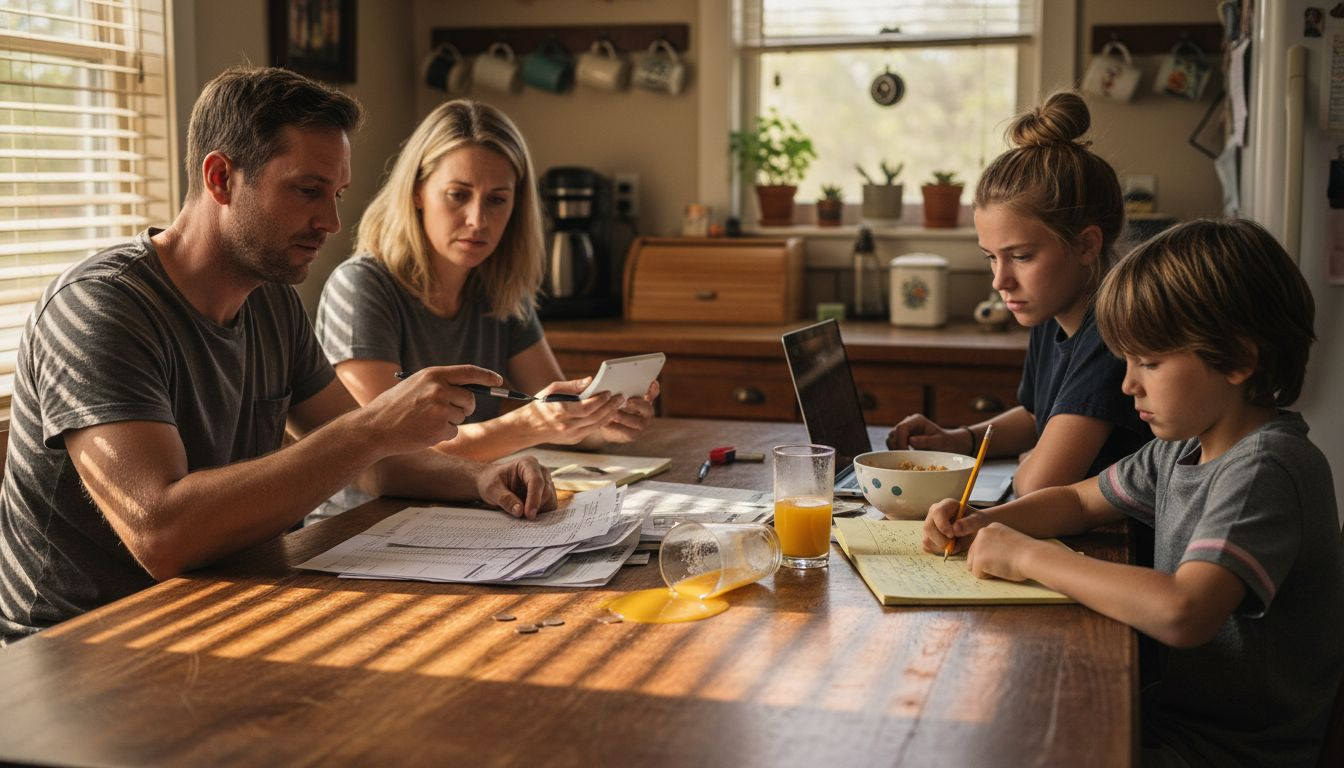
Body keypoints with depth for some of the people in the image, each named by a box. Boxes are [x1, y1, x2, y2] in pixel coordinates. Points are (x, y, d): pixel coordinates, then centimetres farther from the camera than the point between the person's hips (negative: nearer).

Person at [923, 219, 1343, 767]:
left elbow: (1183, 613, -39)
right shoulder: (1186, 447, 4)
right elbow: (1078, 499, 18)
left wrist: (1029, 557, -28)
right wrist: (981, 527, -2)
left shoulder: (1265, 470, -24)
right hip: (1174, 711, 8)